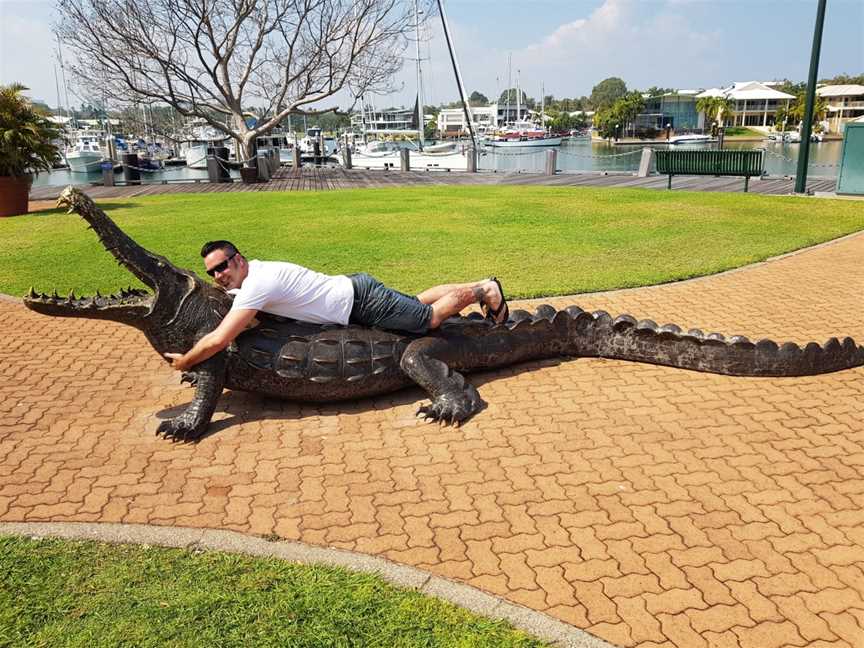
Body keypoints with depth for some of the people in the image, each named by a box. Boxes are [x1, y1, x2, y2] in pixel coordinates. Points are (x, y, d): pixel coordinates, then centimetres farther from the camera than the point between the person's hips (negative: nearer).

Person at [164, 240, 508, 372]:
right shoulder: (242, 278, 1)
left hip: (362, 302, -8)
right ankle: (483, 285, 36)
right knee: (419, 302, 24)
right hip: (353, 289, 8)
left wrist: (184, 362, -17)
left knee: (431, 318, 5)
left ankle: (485, 291, 22)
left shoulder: (256, 284, -28)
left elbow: (218, 340, -33)